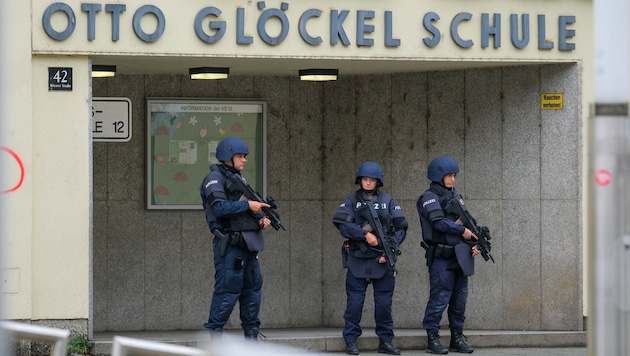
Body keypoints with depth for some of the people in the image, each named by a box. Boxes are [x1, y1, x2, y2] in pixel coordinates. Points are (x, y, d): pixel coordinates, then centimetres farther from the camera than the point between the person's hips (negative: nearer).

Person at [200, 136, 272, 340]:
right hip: (229, 244, -9)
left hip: (248, 243, 9)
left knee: (253, 287, 10)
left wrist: (261, 218, 3)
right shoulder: (215, 179, -7)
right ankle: (214, 333, -4)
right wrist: (248, 205, -20)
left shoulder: (238, 178, 20)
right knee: (228, 288, -9)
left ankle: (251, 334, 17)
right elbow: (220, 207, -21)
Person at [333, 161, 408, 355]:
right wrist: (365, 234, -18)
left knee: (384, 303, 4)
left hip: (382, 260, 1)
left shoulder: (388, 201, 7)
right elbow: (341, 223, -9)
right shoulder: (352, 200, 5)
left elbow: (401, 228, 4)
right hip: (357, 259, -1)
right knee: (354, 302, 0)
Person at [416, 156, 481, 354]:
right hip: (441, 257, -7)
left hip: (460, 256, 7)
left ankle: (457, 338, 14)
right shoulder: (429, 198, -5)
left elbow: (464, 222, 18)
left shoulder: (455, 197, 18)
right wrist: (462, 231, -12)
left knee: (460, 297, 8)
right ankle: (432, 339, -3)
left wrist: (472, 244, 3)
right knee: (440, 297, -8)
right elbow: (439, 222, -18)